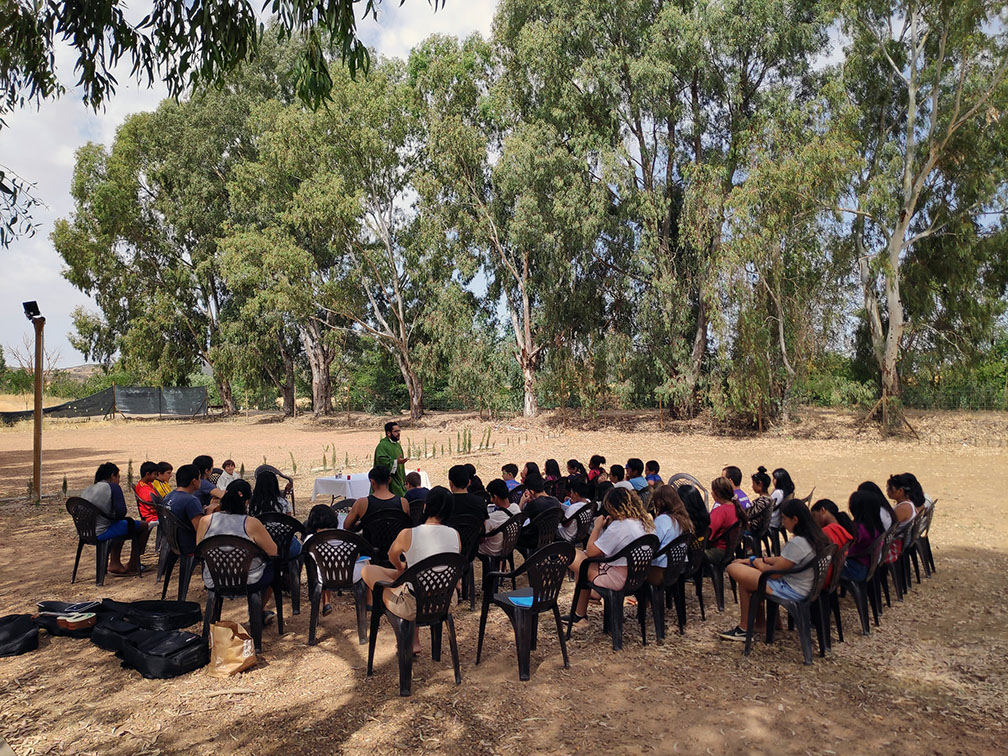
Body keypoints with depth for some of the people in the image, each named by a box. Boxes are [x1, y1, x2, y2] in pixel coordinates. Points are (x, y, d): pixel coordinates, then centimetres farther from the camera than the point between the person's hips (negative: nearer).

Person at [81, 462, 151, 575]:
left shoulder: (86, 490, 16)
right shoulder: (113, 487, -7)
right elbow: (121, 512, -15)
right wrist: (115, 517, 8)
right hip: (101, 533, -9)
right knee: (143, 526, 4)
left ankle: (114, 564, 29)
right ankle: (133, 565, 15)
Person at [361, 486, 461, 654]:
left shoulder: (408, 534, -16)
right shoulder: (455, 535, -6)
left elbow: (392, 556, 8)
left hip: (416, 607, -5)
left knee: (367, 570, 12)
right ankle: (413, 642, 33)